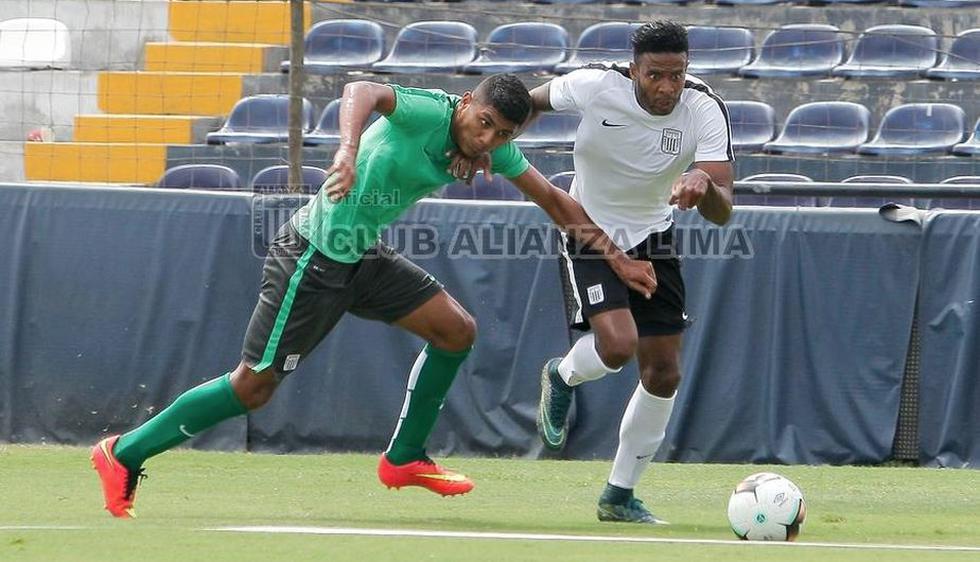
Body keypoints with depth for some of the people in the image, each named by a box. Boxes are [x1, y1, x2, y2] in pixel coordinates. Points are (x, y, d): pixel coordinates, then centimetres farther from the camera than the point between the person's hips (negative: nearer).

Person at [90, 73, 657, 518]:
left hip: (364, 257, 8)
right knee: (253, 388, -6)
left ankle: (404, 458, 16)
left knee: (456, 330, 0)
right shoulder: (428, 112, -25)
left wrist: (616, 256, 12)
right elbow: (363, 90, -44)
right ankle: (124, 455, 6)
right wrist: (349, 148, -64)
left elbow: (553, 199, 11)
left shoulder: (497, 149, -1)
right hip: (313, 257, -8)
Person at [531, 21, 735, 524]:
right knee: (618, 343, -26)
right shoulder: (594, 87, -24)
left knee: (664, 374, 2)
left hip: (652, 238, 3)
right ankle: (562, 378, 11)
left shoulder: (705, 110, -22)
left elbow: (722, 213, -29)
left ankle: (619, 496, 20)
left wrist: (704, 185, -51)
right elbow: (531, 102, 0)